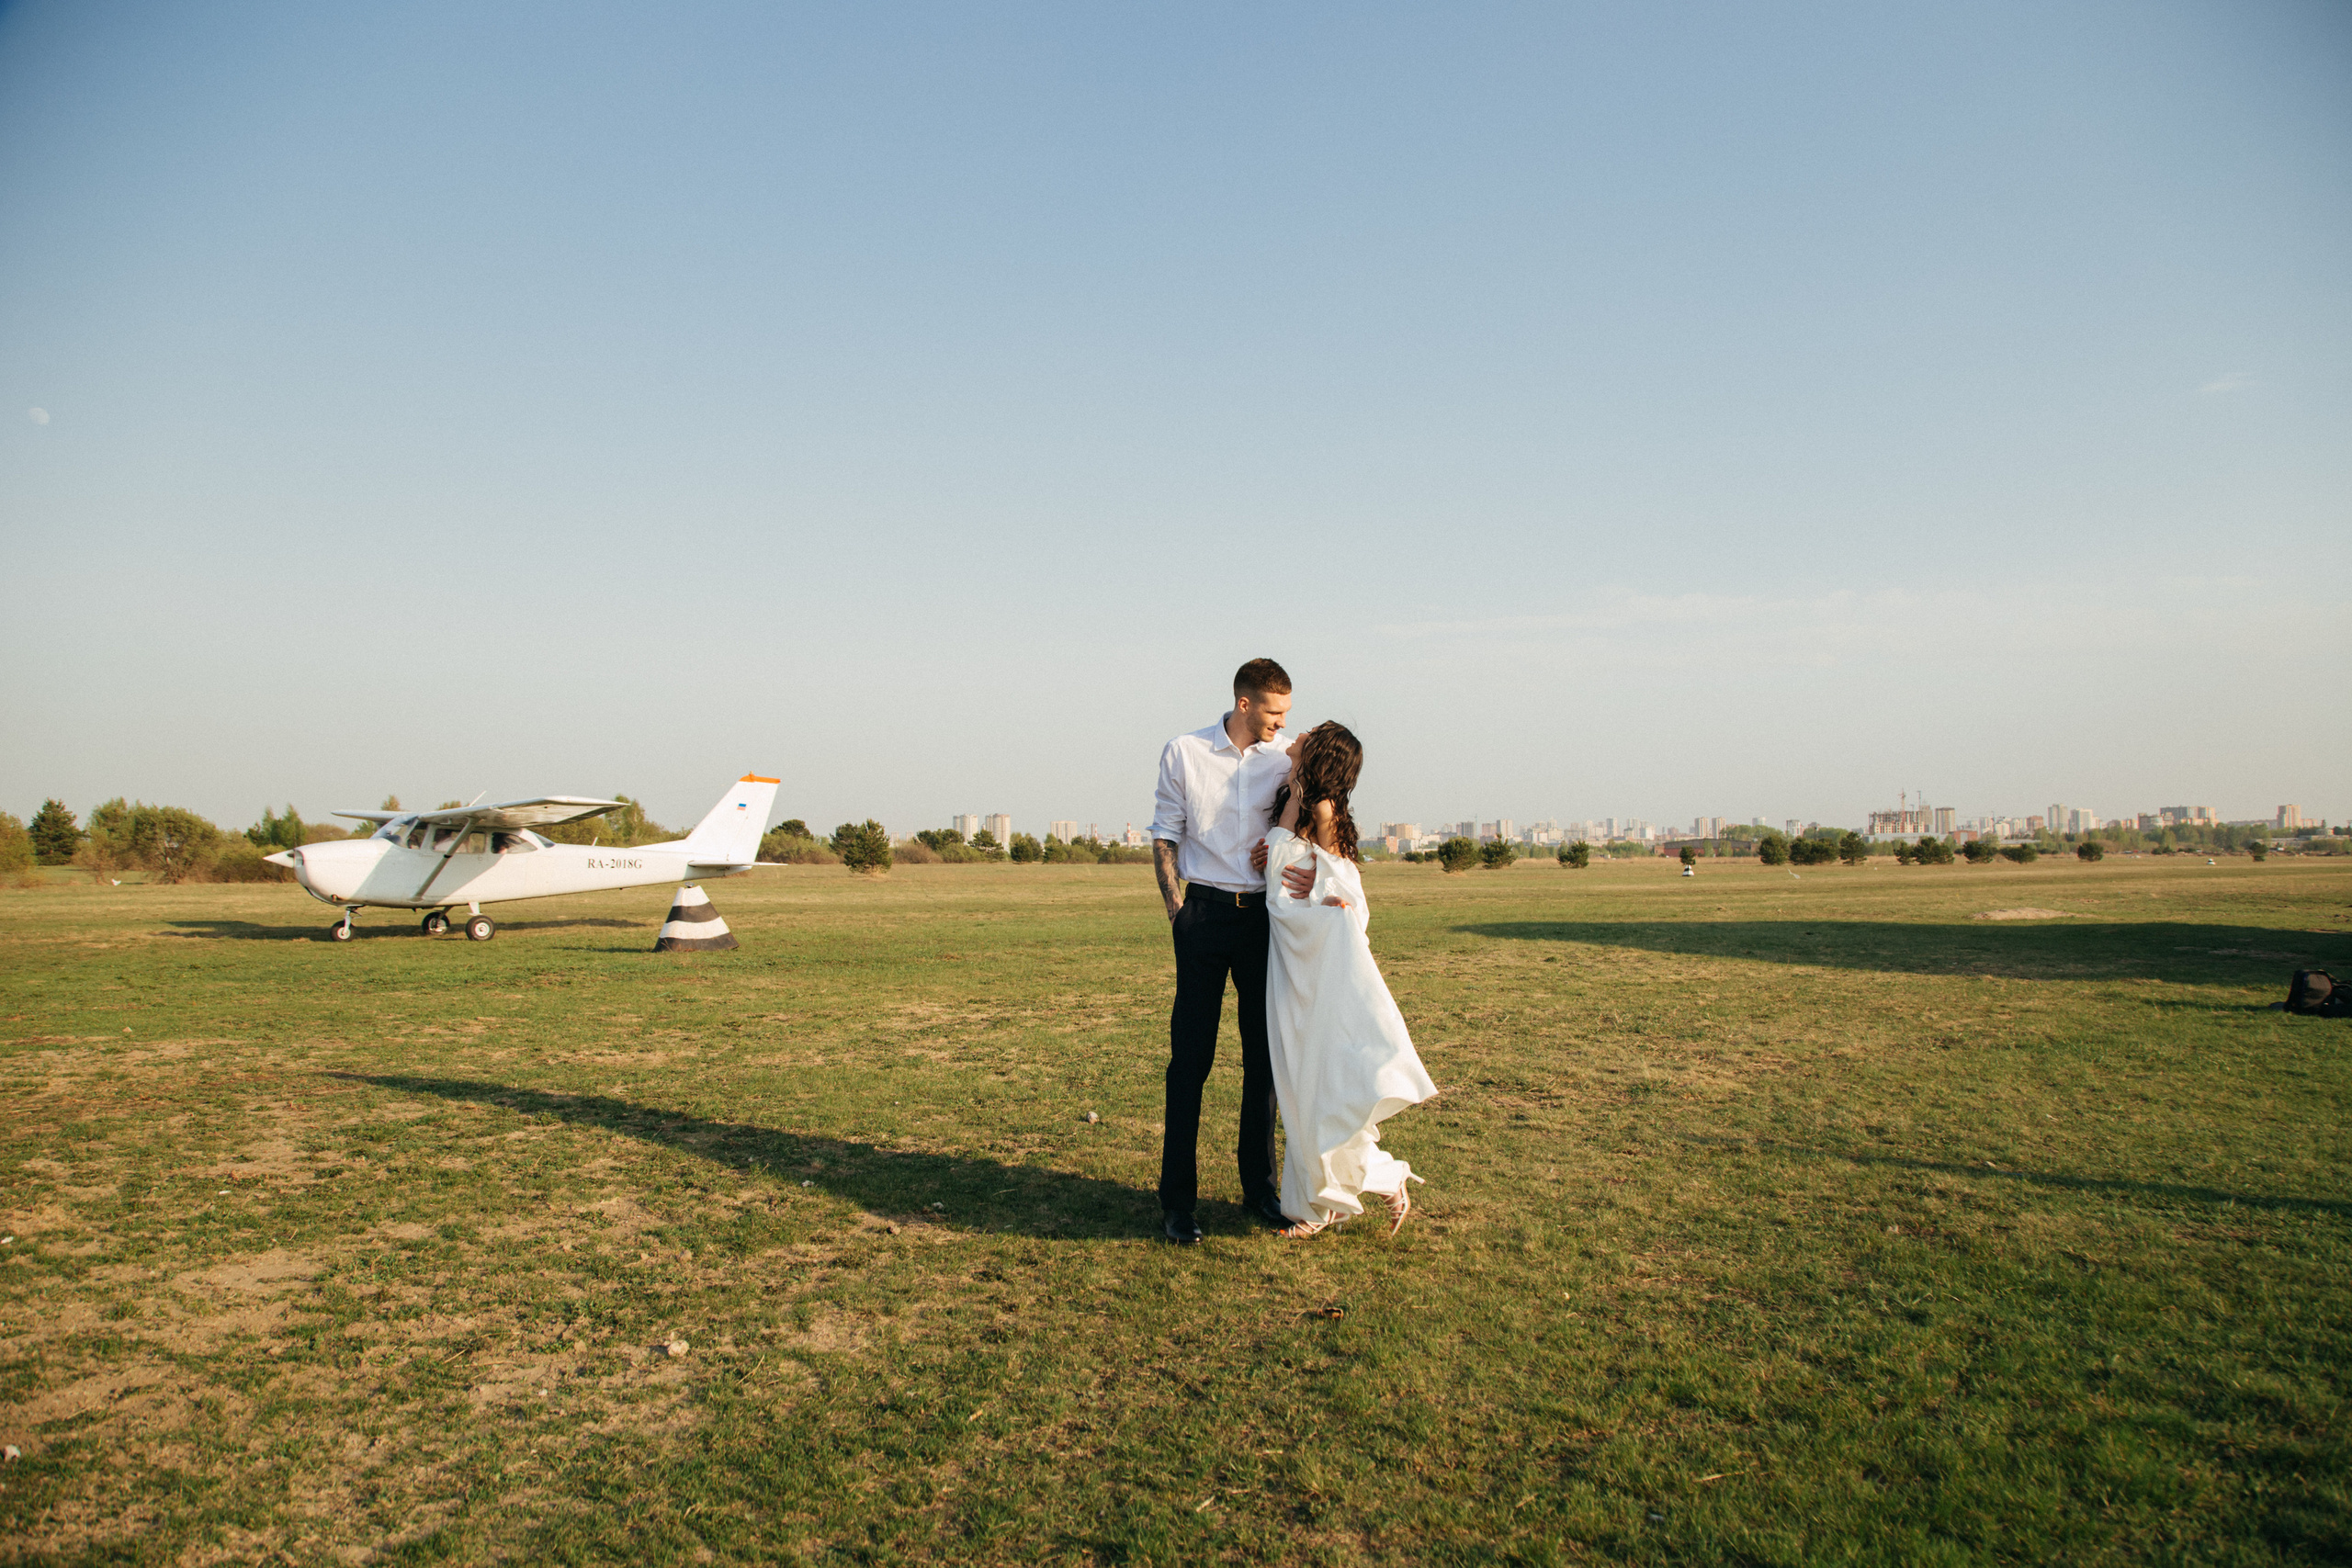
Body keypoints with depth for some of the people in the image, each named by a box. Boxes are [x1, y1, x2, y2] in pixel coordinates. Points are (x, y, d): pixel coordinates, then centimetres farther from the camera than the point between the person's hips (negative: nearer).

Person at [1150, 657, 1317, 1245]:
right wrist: (1179, 914, -4)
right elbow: (1165, 837, 3)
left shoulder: (1288, 756, 4)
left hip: (1265, 912, 3)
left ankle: (1259, 1186, 21)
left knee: (1265, 1052, 8)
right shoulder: (1183, 753, 0)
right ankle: (1178, 1199, 5)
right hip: (1205, 911, -3)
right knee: (1191, 1055, -2)